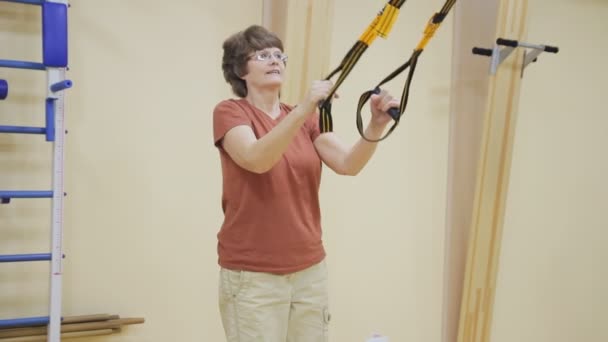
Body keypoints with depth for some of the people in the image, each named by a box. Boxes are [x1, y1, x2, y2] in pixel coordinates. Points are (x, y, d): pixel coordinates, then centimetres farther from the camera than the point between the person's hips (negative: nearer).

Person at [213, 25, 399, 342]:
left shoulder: (307, 119, 9)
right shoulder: (229, 112, -5)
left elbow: (349, 163, -6)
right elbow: (257, 159, -25)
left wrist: (375, 127, -24)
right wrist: (302, 110, -36)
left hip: (311, 271, 5)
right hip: (252, 276, -5)